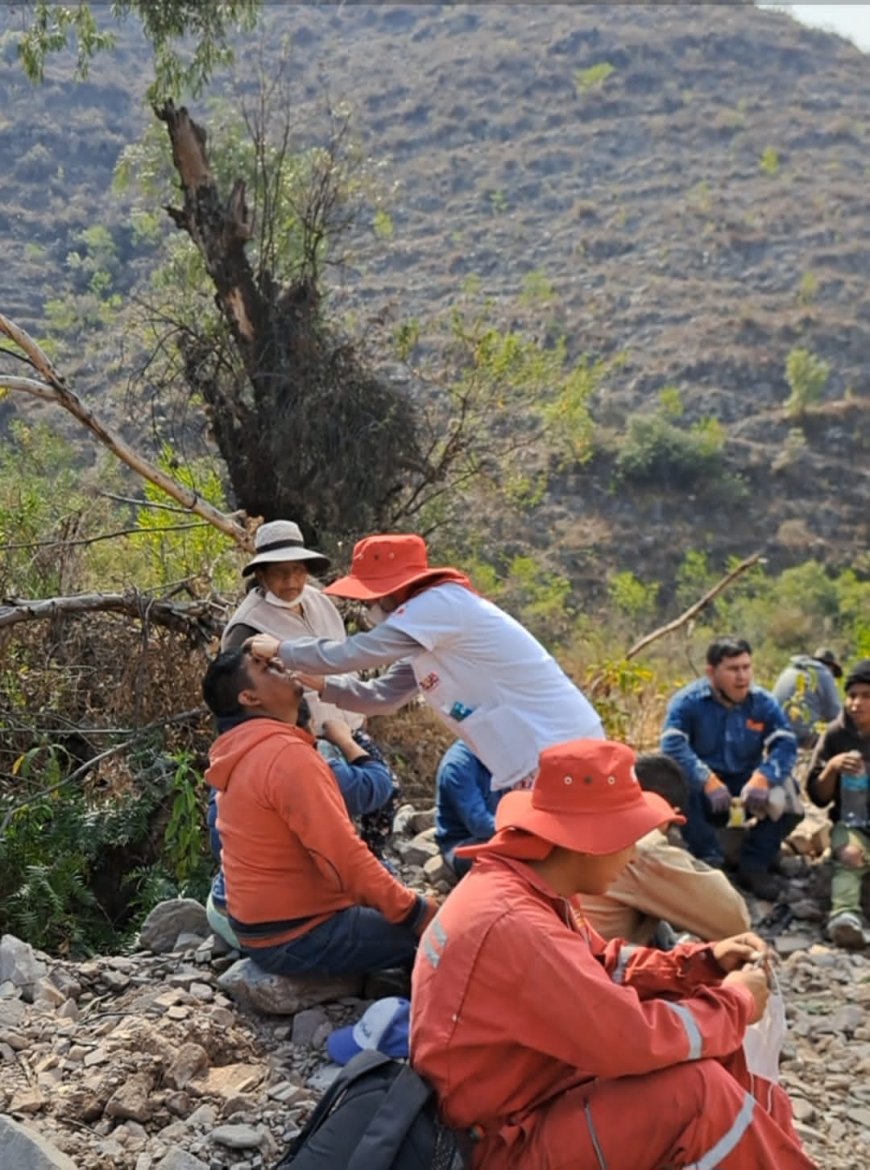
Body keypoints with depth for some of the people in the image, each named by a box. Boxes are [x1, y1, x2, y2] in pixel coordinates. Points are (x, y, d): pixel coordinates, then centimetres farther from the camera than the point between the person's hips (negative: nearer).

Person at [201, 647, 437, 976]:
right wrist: (415, 911, -17)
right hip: (301, 935, -10)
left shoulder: (241, 755, 9)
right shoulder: (286, 754, -22)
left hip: (266, 925, 10)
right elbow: (344, 857, -26)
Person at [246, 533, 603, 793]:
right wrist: (322, 685, 9)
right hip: (539, 760, 10)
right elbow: (382, 695, 21)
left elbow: (351, 654, -15)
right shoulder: (428, 638, 15)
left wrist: (280, 650, -2)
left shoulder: (440, 604, -16)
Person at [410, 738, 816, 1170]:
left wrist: (703, 961, 1)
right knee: (700, 1090, -22)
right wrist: (736, 1002, -13)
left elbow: (603, 966, 13)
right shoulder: (514, 926, -31)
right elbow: (637, 1039, -29)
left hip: (533, 1082, 9)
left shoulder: (527, 884, -2)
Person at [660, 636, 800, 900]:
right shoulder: (688, 702, -12)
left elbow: (785, 744, -13)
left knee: (786, 790, -25)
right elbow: (672, 745, -25)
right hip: (702, 791, -2)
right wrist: (708, 780, -39)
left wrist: (761, 778, -33)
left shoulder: (764, 703, -2)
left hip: (745, 788, 2)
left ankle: (754, 865, -9)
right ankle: (709, 859, -19)